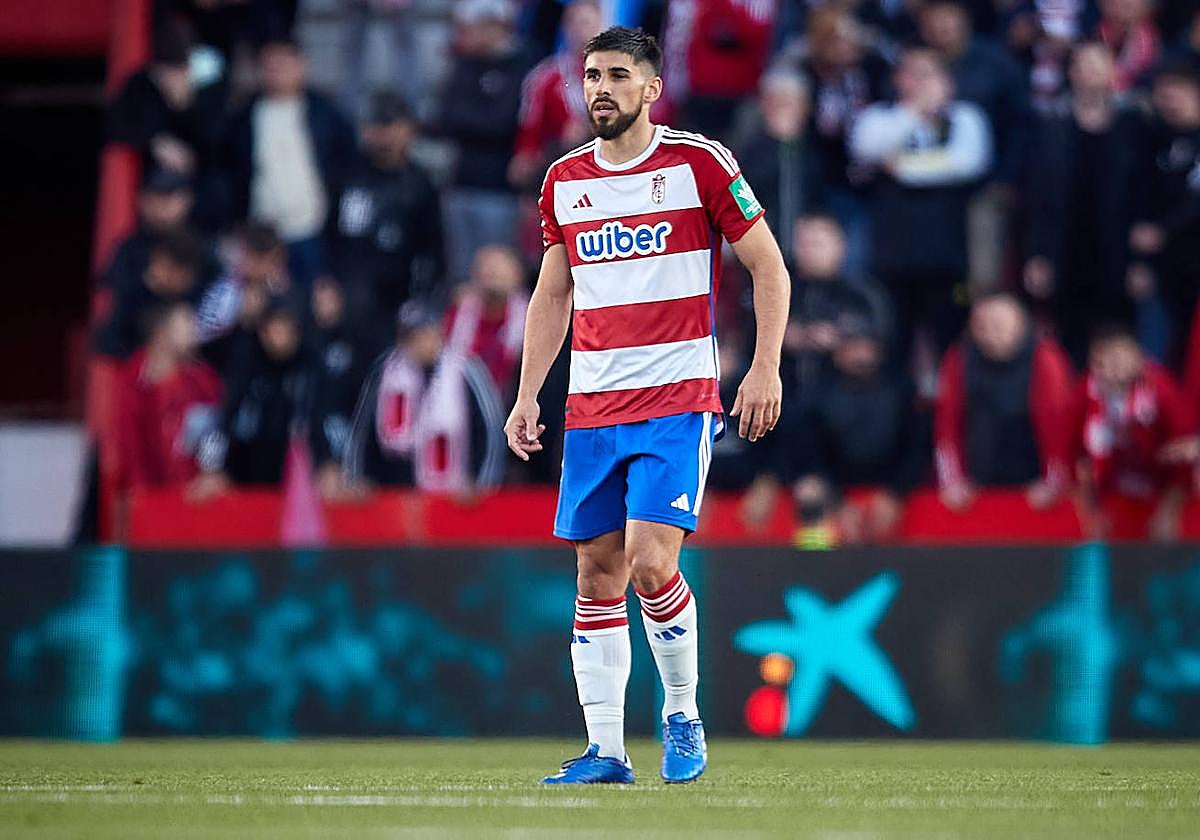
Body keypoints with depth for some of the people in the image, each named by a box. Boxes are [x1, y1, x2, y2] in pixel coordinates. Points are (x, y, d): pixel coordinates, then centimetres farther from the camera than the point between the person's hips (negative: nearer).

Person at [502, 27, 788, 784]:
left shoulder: (699, 164, -3)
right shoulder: (564, 180, 11)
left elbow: (769, 267, 1)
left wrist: (766, 370, -8)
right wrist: (527, 396, 12)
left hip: (678, 403, -5)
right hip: (591, 409, 5)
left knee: (651, 565, -16)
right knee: (598, 577, 3)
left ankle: (683, 715, 5)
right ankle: (605, 748, 7)